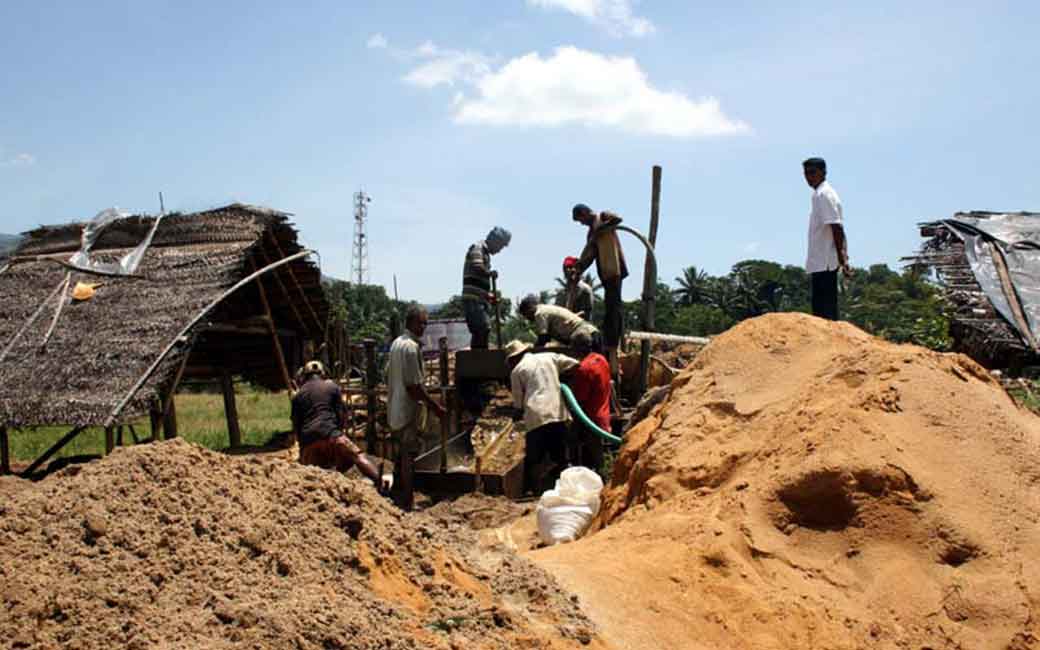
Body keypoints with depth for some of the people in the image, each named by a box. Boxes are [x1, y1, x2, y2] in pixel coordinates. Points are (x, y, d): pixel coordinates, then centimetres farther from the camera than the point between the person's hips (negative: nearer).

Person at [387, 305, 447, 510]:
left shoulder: (396, 343, 11)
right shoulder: (411, 347, -19)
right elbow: (414, 385, -22)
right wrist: (435, 406, -16)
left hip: (394, 408, 10)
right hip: (408, 410, -10)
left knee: (400, 454, 18)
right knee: (409, 456, -4)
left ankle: (396, 498, 26)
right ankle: (406, 504, 0)